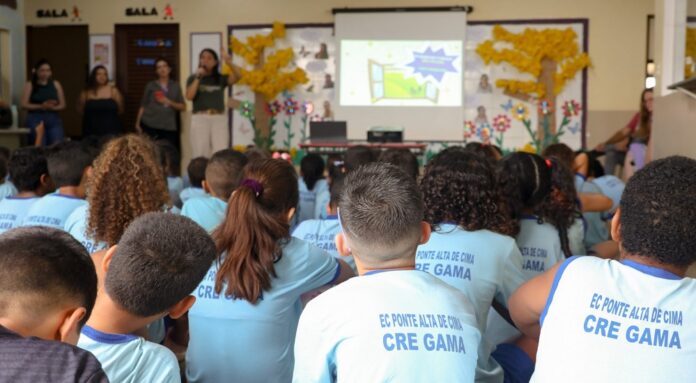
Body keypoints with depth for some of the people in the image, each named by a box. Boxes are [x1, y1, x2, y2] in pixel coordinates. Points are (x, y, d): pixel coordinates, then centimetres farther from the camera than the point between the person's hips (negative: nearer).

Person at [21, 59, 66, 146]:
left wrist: (53, 107, -12)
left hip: (54, 119, 2)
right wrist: (41, 106, -15)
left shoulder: (56, 84, 10)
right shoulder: (30, 85, 4)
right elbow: (24, 105, -2)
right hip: (36, 119, -2)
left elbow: (62, 105, 9)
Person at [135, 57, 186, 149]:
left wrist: (169, 102, -7)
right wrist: (138, 123, -1)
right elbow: (143, 106, 6)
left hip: (169, 127, 1)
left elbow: (183, 107, 9)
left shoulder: (175, 86, 13)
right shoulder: (151, 85, 9)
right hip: (150, 125, -1)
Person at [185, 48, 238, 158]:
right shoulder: (193, 78, 9)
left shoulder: (221, 78, 10)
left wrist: (229, 63, -26)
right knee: (200, 154, -1)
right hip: (200, 119, 0)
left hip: (219, 119, 1)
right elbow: (189, 96, -6)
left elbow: (235, 78, -9)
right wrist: (198, 78, -9)